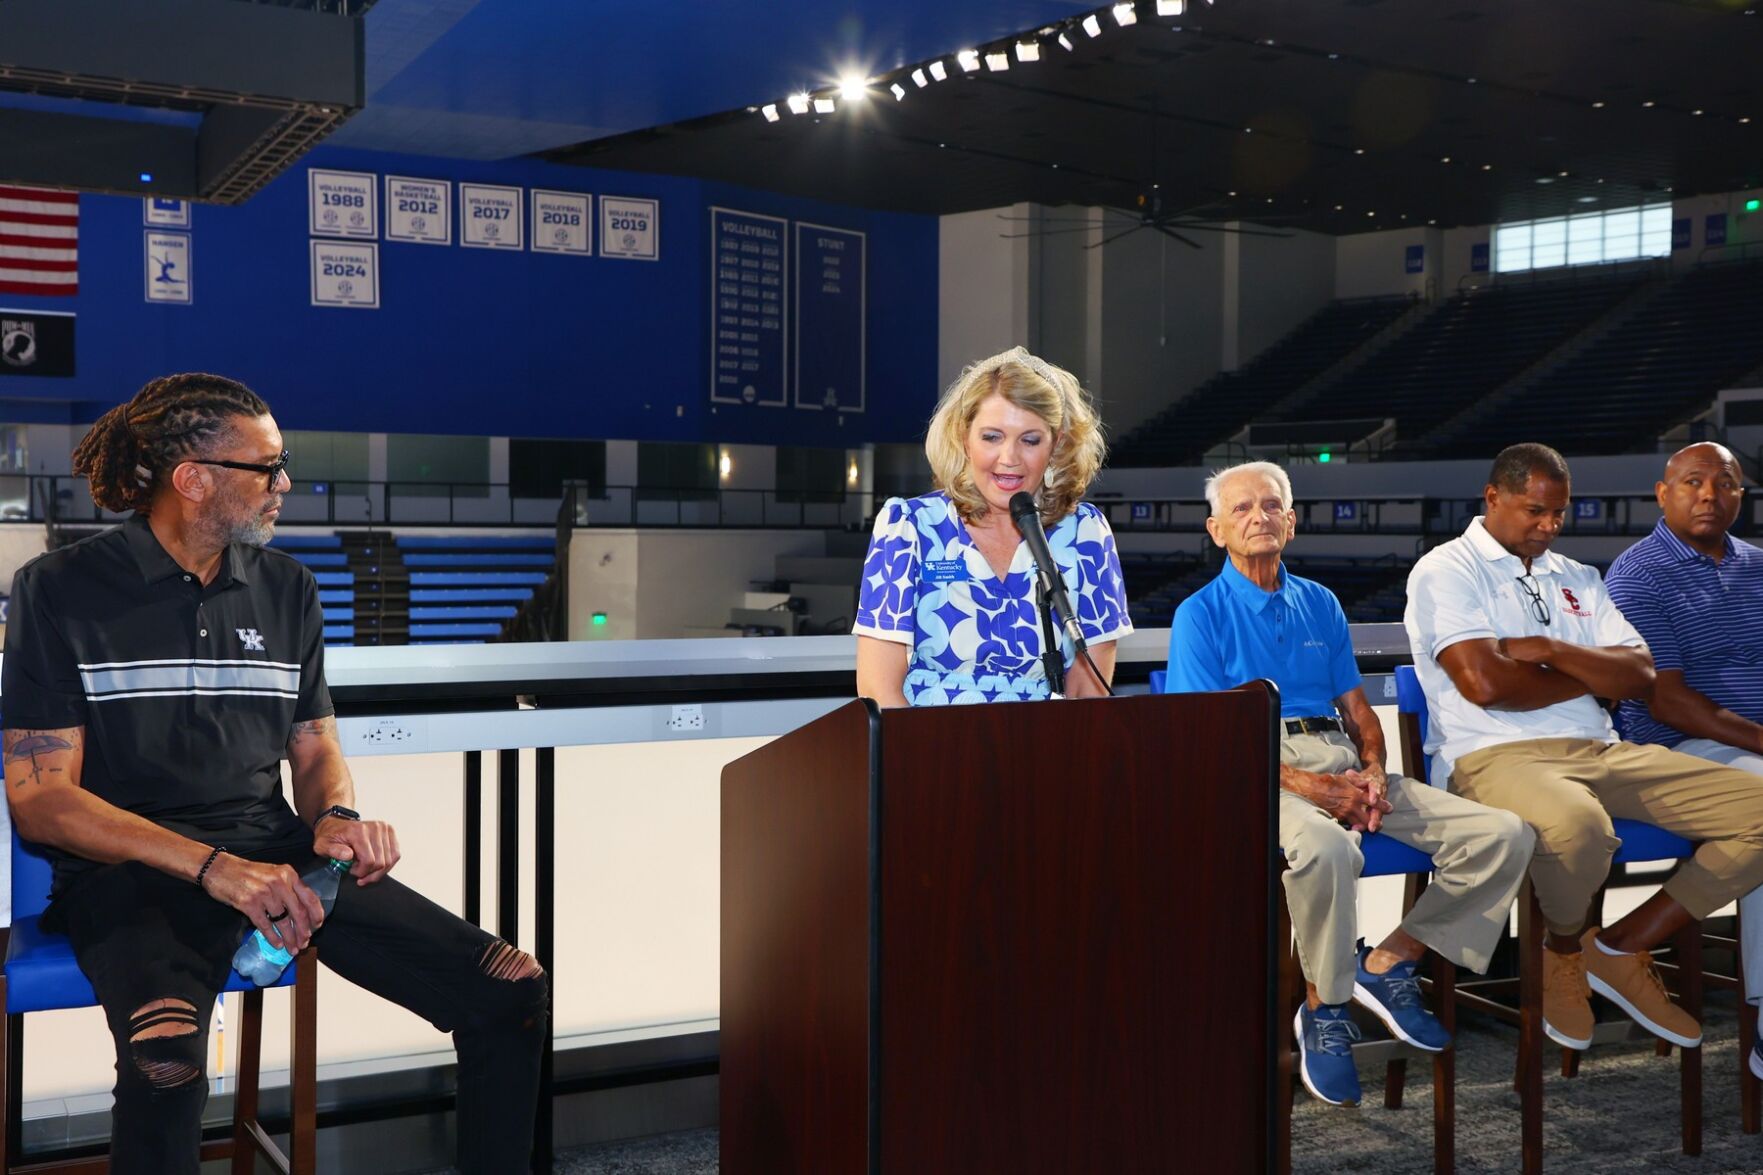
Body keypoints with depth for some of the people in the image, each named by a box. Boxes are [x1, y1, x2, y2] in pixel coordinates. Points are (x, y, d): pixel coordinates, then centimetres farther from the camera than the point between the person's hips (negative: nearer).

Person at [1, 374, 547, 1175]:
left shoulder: (286, 590, 12)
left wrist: (336, 816, -6)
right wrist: (215, 868, -20)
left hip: (274, 852, 4)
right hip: (130, 870, -4)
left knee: (512, 990, -16)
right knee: (166, 1054, -38)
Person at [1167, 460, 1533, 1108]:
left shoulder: (1321, 605, 22)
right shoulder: (1201, 615, 4)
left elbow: (1356, 705, 20)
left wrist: (1372, 772, -3)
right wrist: (1304, 784, -17)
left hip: (1342, 766, 6)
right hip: (1258, 776, -6)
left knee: (1504, 835, -11)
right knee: (1325, 849, -41)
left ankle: (1389, 963, 0)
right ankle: (1323, 1006, -16)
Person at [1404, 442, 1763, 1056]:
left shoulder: (1579, 579, 23)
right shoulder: (1446, 572, 2)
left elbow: (1640, 675, 10)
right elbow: (1485, 684, -13)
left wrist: (1552, 649, -7)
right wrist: (1592, 675, 4)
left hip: (1600, 752, 7)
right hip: (1497, 756, -7)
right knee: (1577, 826, -42)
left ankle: (1622, 949, 1)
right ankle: (1565, 955, -6)